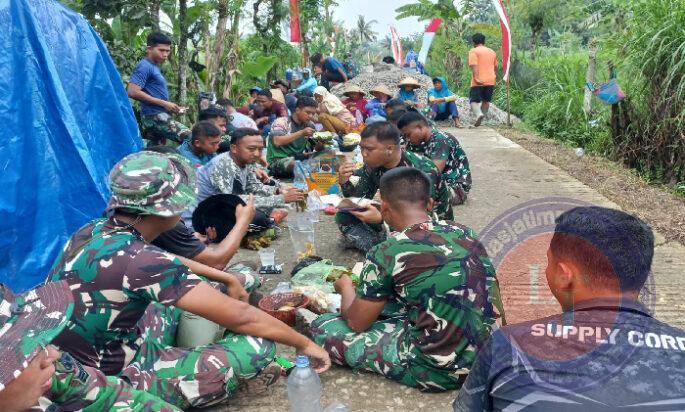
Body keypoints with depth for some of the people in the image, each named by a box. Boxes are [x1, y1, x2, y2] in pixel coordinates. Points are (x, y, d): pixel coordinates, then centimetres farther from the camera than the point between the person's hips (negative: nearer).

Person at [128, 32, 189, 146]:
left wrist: (172, 107, 11)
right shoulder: (144, 66, -9)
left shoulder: (154, 67, 20)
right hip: (155, 116, -10)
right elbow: (133, 92, -20)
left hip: (158, 116, 10)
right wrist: (164, 103, -17)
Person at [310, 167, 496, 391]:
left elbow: (356, 323, -4)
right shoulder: (464, 231, 0)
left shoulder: (386, 253, -18)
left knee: (322, 327, 4)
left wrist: (346, 287, 19)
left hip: (438, 372, -7)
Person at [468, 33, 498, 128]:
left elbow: (474, 65, -16)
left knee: (474, 100, -4)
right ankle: (482, 118, 21)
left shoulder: (473, 51, -3)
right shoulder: (492, 51, 17)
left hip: (478, 82, -5)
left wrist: (476, 78, -23)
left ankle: (478, 114, -30)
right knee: (486, 101, 16)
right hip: (491, 80, 5)